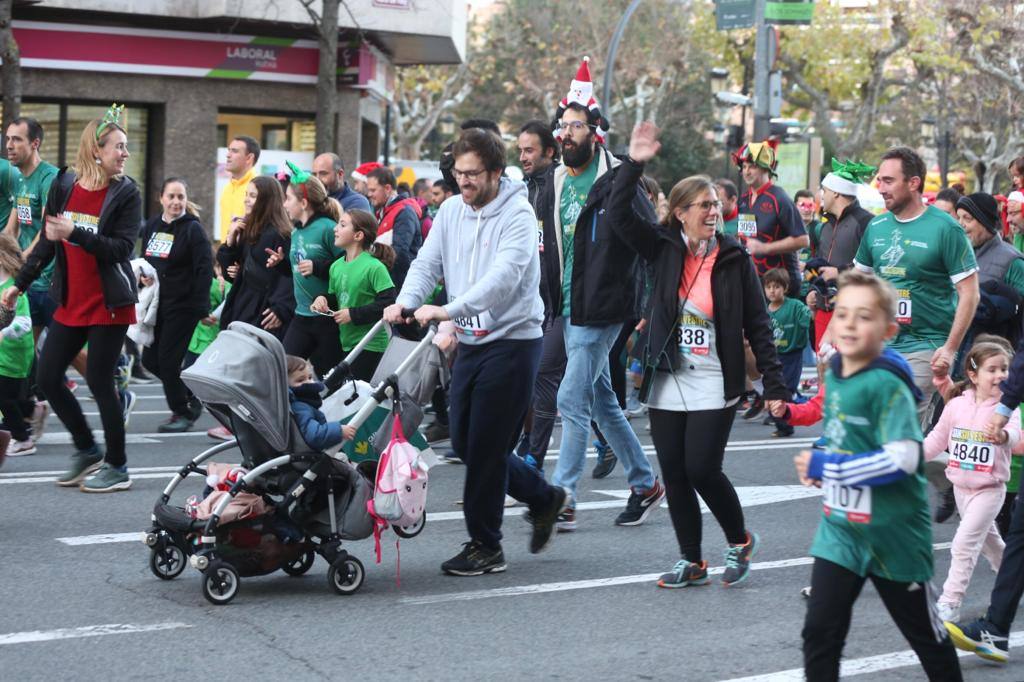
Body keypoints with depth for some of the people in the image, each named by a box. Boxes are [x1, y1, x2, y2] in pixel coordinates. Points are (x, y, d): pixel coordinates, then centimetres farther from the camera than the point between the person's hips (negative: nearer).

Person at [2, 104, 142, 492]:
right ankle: (87, 450, 24)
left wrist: (74, 234, -28)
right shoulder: (64, 185, 3)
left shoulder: (126, 193, -8)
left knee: (99, 382, -4)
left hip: (109, 305, -5)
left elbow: (122, 248, -19)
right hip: (71, 303, 5)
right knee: (47, 379, 5)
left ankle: (117, 467, 11)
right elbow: (47, 242, 12)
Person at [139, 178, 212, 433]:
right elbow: (144, 259, 22)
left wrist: (201, 307, -19)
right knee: (150, 359, 7)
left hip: (182, 306, -7)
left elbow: (205, 270, -13)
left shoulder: (193, 229, -9)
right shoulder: (152, 226, 10)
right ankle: (191, 397, 25)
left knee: (168, 359, -6)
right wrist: (143, 275, 1)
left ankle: (182, 412, 12)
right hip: (156, 304, 7)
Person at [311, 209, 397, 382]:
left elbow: (389, 302, -20)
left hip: (370, 345, -8)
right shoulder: (336, 266, 8)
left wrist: (353, 315, -19)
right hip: (345, 342, 8)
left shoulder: (374, 267, -15)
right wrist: (323, 300, -1)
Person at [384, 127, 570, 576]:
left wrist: (449, 310, -38)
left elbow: (504, 275, -27)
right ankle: (543, 498, 31)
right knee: (464, 444, 12)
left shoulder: (517, 214, -14)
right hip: (471, 341, 8)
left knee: (485, 448, -5)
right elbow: (427, 263, 3)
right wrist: (405, 302, -18)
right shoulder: (451, 211, 7)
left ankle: (485, 547, 8)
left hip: (513, 341, -8)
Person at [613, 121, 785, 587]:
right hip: (666, 382, 3)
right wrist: (634, 163, -16)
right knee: (674, 474, 5)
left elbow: (757, 324, -1)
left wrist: (774, 383, -5)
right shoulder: (664, 249, 2)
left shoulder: (734, 259, -3)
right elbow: (619, 213, -6)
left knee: (702, 470, -8)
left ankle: (740, 541, 18)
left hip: (714, 385, -3)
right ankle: (692, 562, 18)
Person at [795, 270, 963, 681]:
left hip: (892, 535, -6)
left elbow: (902, 460, -30)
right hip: (840, 528, 6)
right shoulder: (834, 374, 3)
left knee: (925, 634, 13)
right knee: (820, 632, 0)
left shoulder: (887, 385, -21)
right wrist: (823, 469, 0)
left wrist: (824, 467, -25)